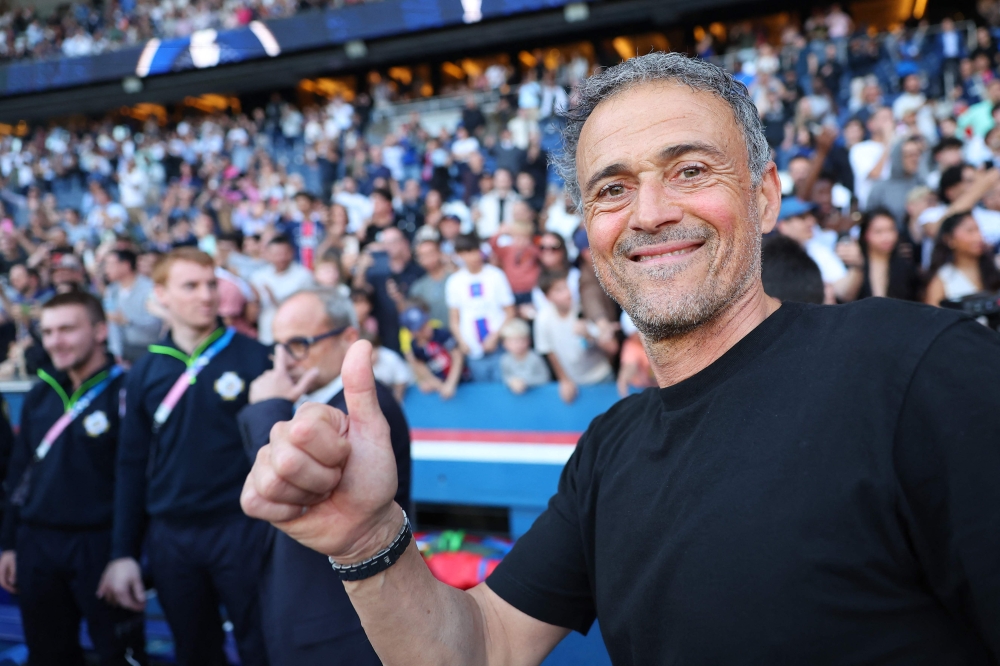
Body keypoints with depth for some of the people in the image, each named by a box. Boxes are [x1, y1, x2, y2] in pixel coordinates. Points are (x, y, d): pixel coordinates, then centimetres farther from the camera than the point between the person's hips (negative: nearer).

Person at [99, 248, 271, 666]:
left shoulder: (253, 357, -4)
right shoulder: (145, 372, 4)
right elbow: (132, 466, 7)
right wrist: (122, 553, 4)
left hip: (243, 529, -3)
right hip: (170, 537, 3)